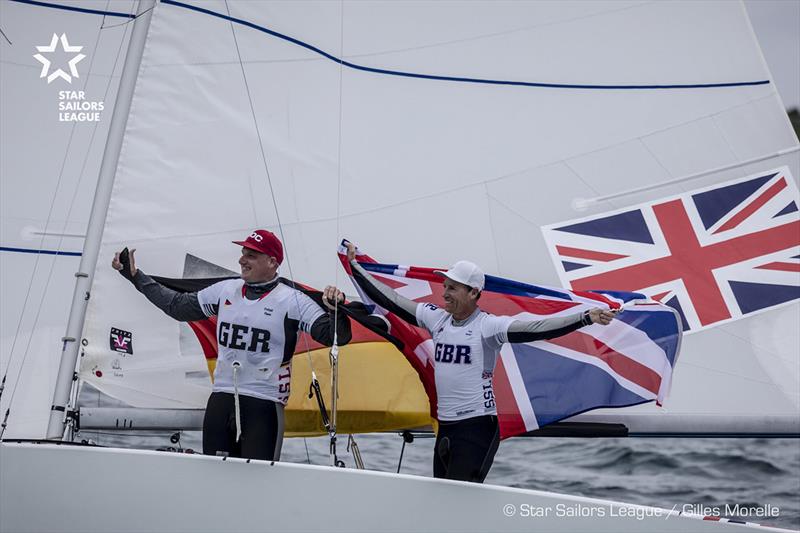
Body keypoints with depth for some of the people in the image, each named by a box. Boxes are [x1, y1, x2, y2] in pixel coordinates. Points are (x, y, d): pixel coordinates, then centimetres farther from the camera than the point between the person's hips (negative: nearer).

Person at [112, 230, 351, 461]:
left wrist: (335, 309, -35)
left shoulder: (292, 300, -9)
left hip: (264, 405, -5)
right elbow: (178, 305, 19)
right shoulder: (225, 290, 7)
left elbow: (335, 336, -14)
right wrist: (135, 276, 22)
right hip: (220, 400, 6)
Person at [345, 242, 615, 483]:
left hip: (477, 426, -6)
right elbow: (390, 299, 8)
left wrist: (586, 318, -33)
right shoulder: (436, 318, 4)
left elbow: (534, 328, -23)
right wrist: (354, 265, 11)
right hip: (445, 427, 7)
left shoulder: (488, 325, -12)